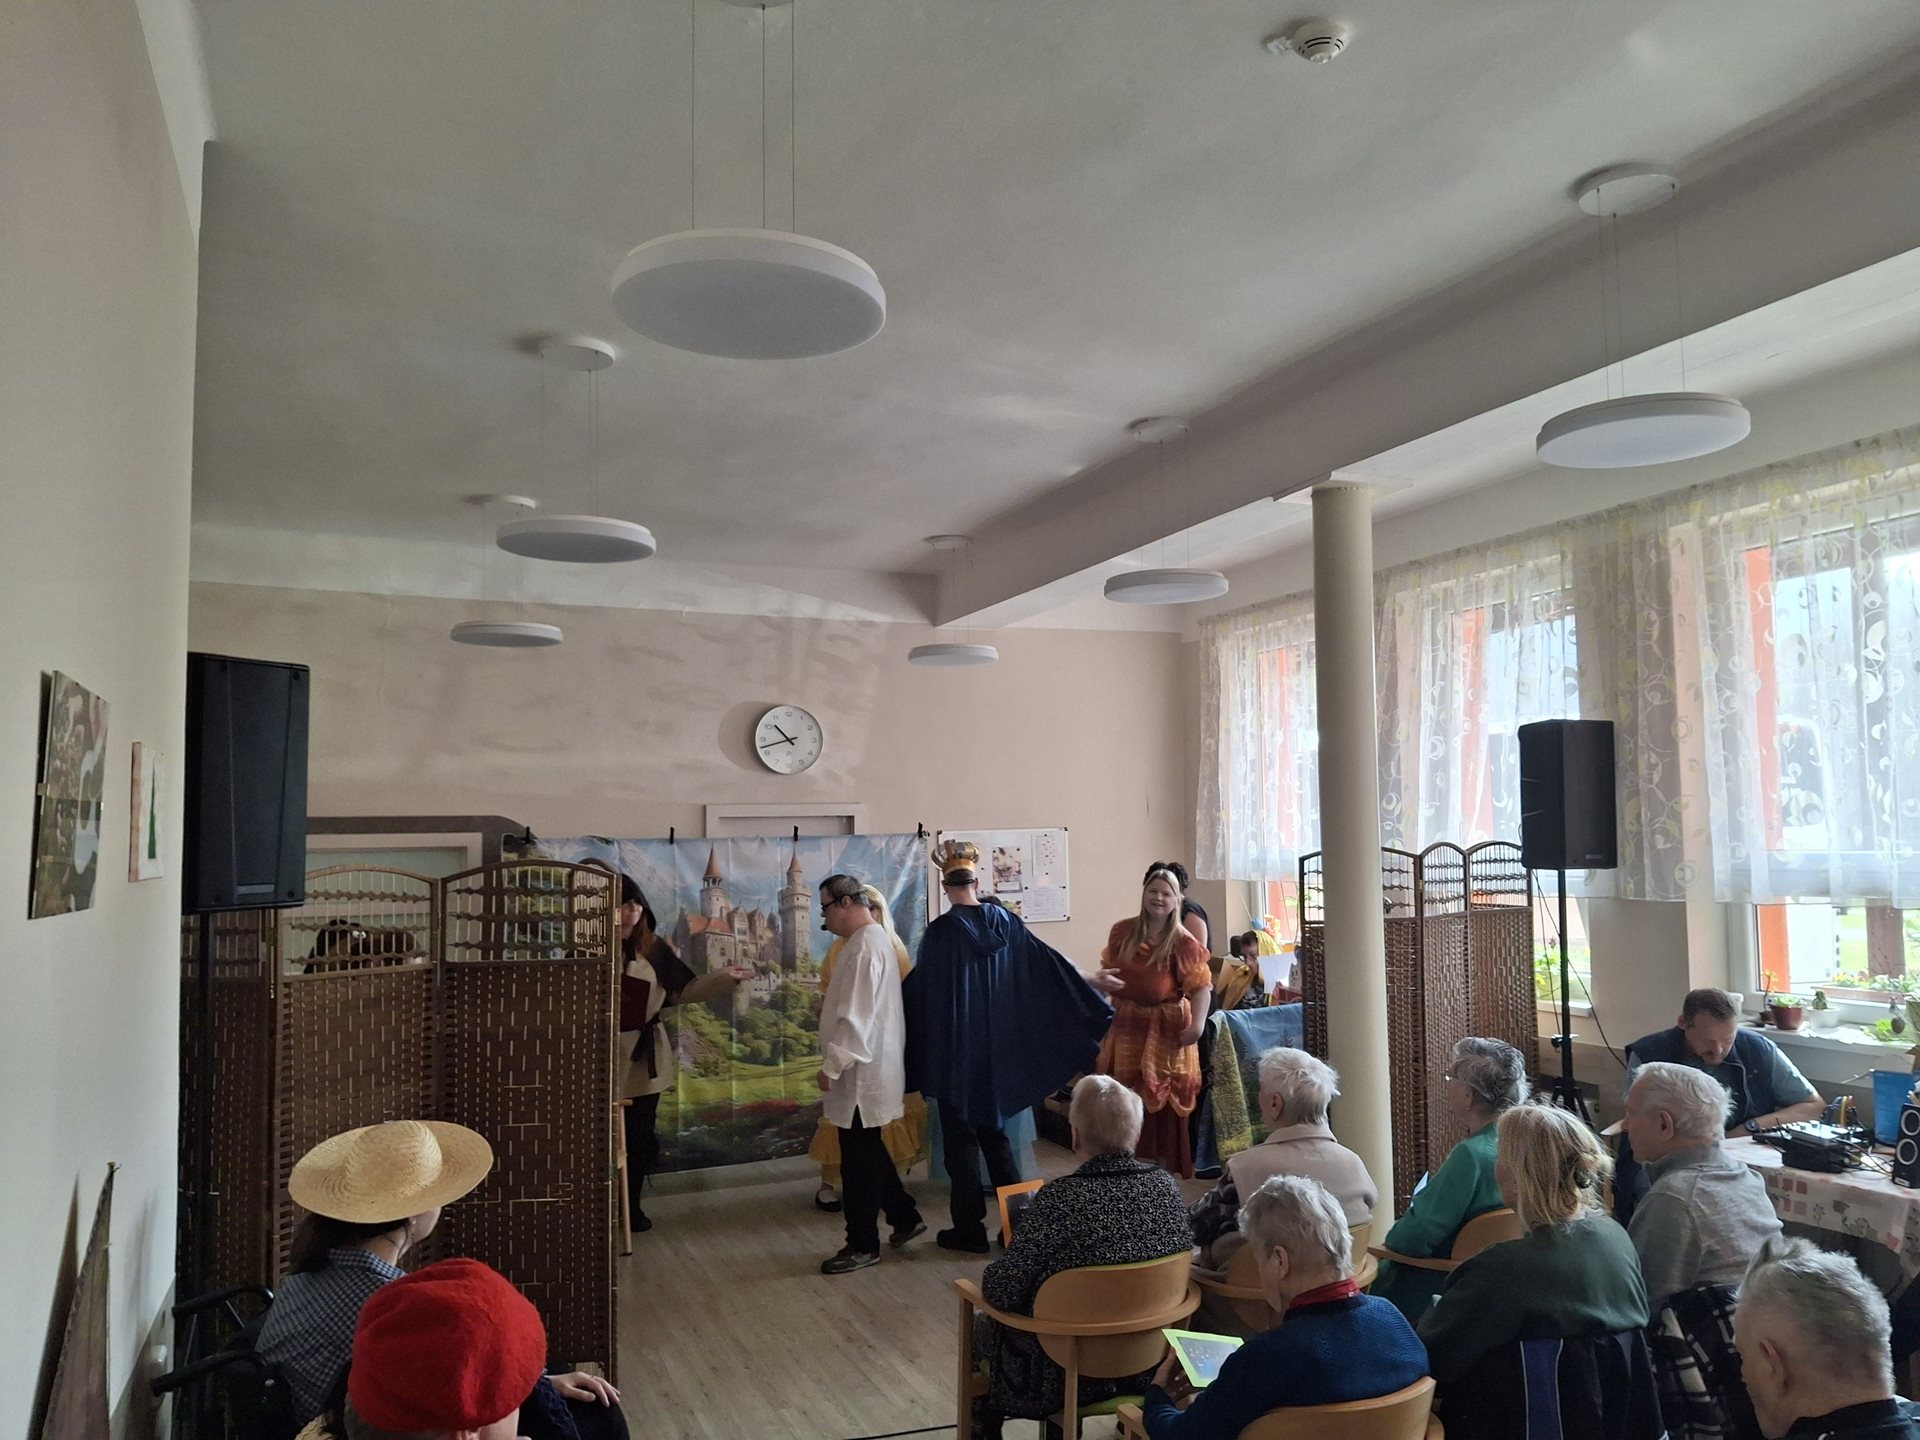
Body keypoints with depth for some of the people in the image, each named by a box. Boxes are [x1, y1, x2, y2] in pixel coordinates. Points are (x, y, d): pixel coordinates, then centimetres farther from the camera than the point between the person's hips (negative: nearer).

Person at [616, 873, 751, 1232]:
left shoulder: (653, 948, 4)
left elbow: (685, 990, 9)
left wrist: (725, 977, 0)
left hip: (645, 1056, 4)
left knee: (641, 1135, 12)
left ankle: (631, 1206, 28)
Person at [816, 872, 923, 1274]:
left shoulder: (865, 947, -20)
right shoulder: (872, 938, 12)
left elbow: (856, 1018, -24)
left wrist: (831, 1066, -20)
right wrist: (828, 1003, 9)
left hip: (862, 1072, -10)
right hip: (867, 1068, 10)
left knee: (858, 1160, 1)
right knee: (868, 1152, 20)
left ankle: (863, 1246, 12)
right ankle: (904, 1216, 31)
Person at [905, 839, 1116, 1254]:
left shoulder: (940, 932, -14)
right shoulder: (1005, 921, -2)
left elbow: (918, 989, -8)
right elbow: (1045, 960, 3)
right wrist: (1088, 983, 14)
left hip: (955, 1050, -5)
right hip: (997, 1049, 5)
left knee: (961, 1137, 6)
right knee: (993, 1129, 18)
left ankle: (970, 1229, 11)